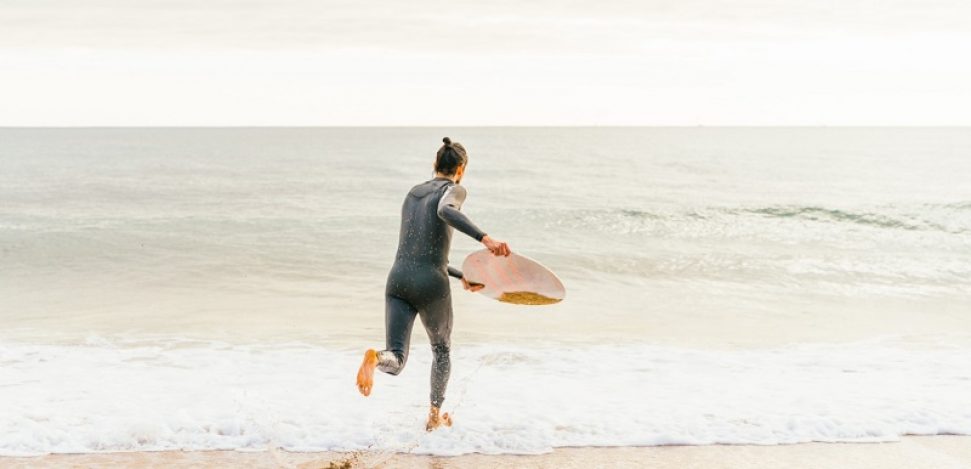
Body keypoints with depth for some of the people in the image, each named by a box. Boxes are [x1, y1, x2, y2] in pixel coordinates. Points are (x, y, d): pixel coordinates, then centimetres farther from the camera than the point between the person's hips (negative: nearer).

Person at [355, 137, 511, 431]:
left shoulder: (412, 194, 22)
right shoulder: (454, 190, 1)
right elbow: (445, 211, -26)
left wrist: (462, 276, 30)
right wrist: (485, 238, -35)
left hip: (399, 280, 4)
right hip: (431, 286, -4)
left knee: (396, 363, -2)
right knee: (441, 348, 24)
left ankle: (375, 358, -37)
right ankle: (435, 416, 33)